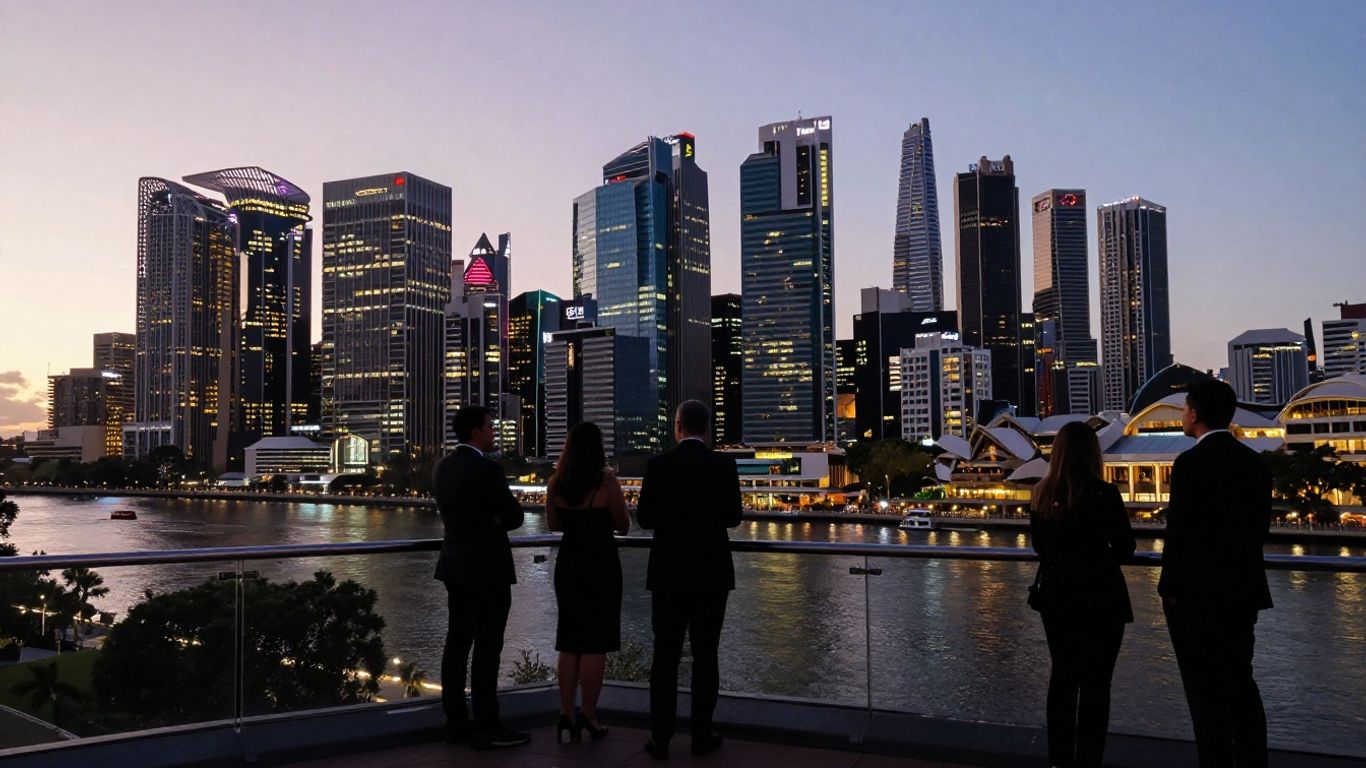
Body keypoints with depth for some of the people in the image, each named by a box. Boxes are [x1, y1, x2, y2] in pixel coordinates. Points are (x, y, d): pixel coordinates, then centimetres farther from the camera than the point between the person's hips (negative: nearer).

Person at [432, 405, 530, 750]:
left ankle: (456, 722, 17)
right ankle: (486, 728, 0)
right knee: (487, 648, -4)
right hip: (487, 569, -9)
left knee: (457, 644, 11)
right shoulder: (486, 469, -18)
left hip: (456, 566, 9)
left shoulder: (442, 467, 8)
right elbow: (515, 516, -12)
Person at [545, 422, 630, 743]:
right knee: (595, 643, 3)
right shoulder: (606, 481, -13)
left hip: (568, 565, 5)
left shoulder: (555, 483, 1)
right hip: (601, 566, -5)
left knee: (569, 642, 13)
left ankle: (566, 717, 14)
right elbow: (623, 527, -4)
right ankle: (588, 717, 6)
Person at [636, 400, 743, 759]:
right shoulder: (723, 465, -6)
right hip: (711, 571, 0)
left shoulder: (658, 465, -5)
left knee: (665, 654, 6)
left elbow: (644, 518, -4)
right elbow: (732, 517, -2)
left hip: (668, 572, 0)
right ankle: (702, 735, 12)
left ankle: (661, 738, 8)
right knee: (705, 655, 7)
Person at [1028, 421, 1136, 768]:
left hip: (1055, 596, 5)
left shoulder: (1042, 494, -1)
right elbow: (1126, 546, -6)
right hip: (1098, 597, -5)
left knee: (1062, 676, 16)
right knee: (1095, 683, 4)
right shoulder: (1103, 494, -15)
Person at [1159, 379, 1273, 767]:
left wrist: (1170, 588, -7)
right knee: (1241, 684, 16)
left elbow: (1180, 532, -17)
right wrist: (1240, 572, 17)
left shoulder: (1191, 462, -16)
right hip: (1244, 591, 7)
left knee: (1206, 690, 1)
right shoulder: (1256, 462, 6)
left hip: (1197, 595, -7)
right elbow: (1260, 528, 9)